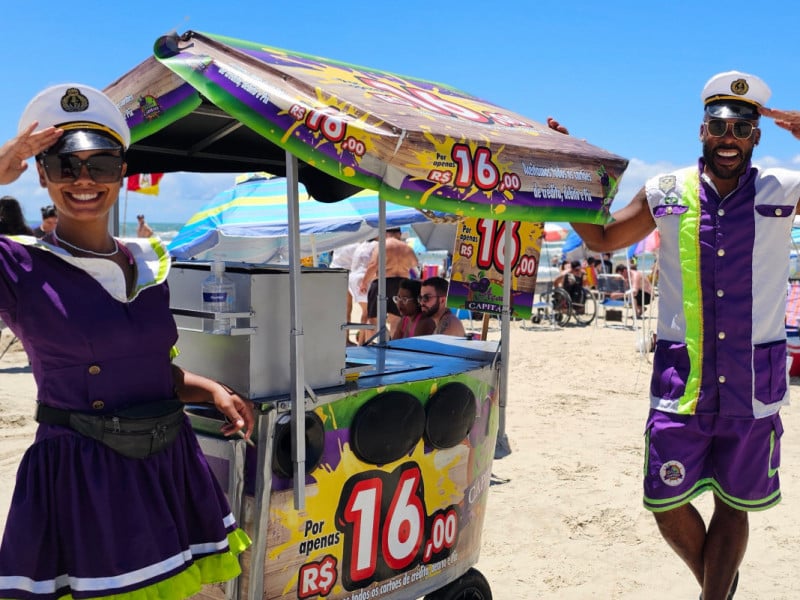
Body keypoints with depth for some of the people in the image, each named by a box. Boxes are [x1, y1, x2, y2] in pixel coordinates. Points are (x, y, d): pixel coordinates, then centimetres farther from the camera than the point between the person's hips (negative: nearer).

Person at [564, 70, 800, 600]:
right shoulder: (667, 194, 4)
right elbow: (602, 238, 15)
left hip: (754, 378, -1)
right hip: (682, 375, 1)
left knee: (733, 503, 9)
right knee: (667, 504, 4)